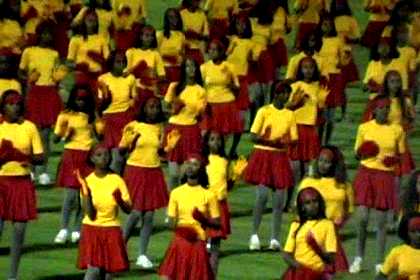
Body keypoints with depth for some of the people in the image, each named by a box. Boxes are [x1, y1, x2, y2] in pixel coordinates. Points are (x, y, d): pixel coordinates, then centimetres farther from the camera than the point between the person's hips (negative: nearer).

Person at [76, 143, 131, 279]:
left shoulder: (117, 180, -4)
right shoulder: (88, 181, -6)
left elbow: (128, 209, -2)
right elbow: (90, 214, -14)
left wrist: (119, 200, -22)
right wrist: (86, 192, -24)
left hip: (112, 231, 1)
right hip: (92, 230, -1)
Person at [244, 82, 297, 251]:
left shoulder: (290, 115, 10)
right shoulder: (264, 111, -2)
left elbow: (294, 139, 10)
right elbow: (254, 136, -5)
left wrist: (287, 141, -13)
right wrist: (270, 141, -21)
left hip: (280, 157, 4)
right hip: (263, 155, -4)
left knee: (280, 198, -2)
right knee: (262, 194, -15)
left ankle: (274, 239, 4)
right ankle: (254, 235, -2)